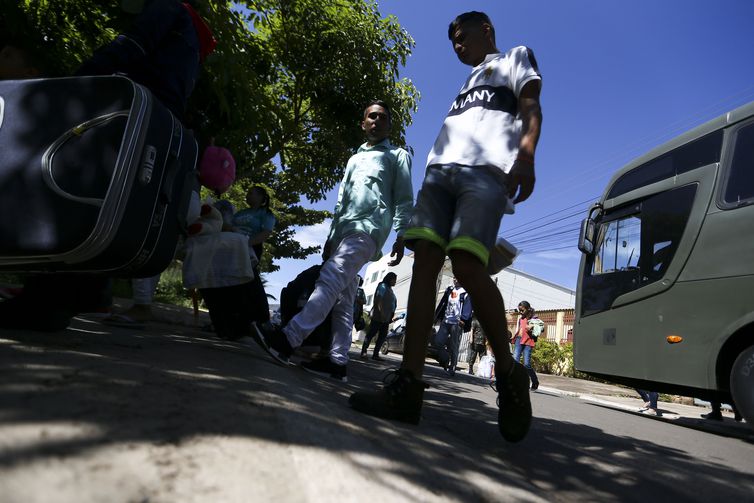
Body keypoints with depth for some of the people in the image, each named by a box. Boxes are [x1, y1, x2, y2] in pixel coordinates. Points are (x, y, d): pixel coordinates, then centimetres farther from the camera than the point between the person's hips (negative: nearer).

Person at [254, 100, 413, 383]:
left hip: (369, 229, -7)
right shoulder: (354, 159, 32)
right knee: (343, 299, -1)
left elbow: (404, 200, 4)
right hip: (344, 230, 7)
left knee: (329, 280, -24)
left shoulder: (398, 156, 15)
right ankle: (338, 360, -2)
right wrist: (331, 237, 20)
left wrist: (401, 236, -9)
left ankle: (288, 339, -32)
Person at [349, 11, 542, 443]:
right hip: (441, 170, 7)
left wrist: (526, 156, -15)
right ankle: (409, 385, -18)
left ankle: (509, 373, -8)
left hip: (487, 170, -6)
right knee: (425, 262, -12)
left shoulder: (515, 59, 22)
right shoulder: (468, 83, 40)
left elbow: (531, 110, 4)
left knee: (467, 265, -26)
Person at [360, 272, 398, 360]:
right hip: (378, 316, -9)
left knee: (383, 336, 5)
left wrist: (391, 317, 16)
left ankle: (375, 354, 7)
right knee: (371, 334, -5)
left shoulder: (389, 289, 21)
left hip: (386, 318, 9)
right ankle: (364, 352, -3)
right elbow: (379, 300, -16)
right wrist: (381, 313, -23)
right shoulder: (383, 286, -6)